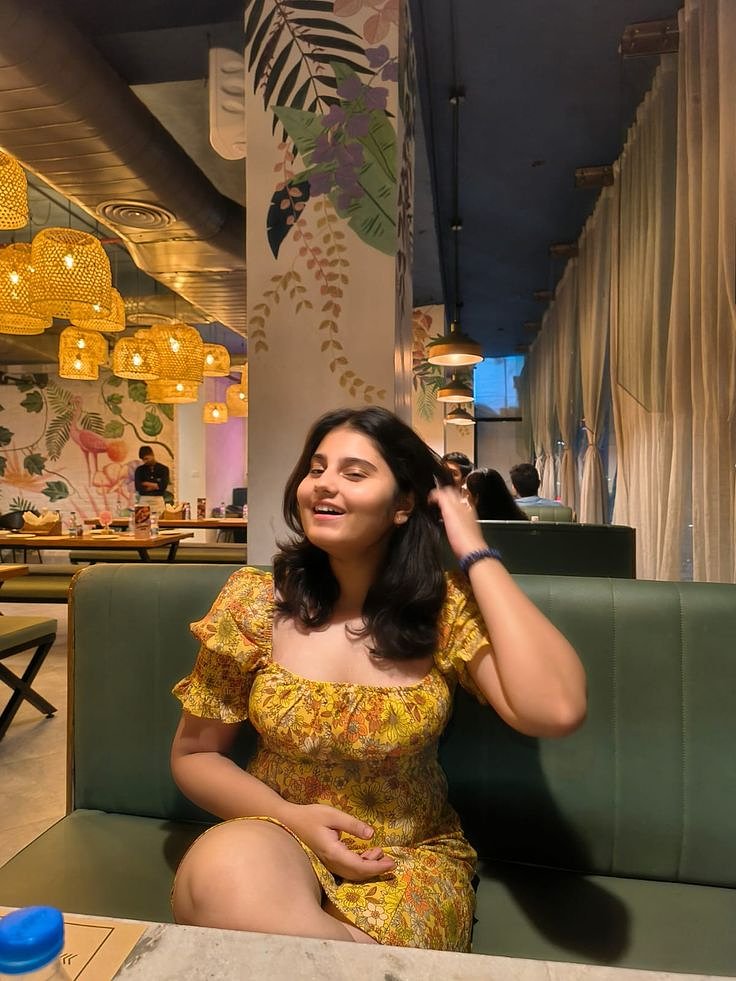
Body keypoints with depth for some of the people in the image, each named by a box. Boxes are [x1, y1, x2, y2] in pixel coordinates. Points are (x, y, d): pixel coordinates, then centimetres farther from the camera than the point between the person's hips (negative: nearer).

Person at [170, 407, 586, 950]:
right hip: (283, 835, 2)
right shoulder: (255, 601, -9)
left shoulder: (446, 609, -11)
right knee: (218, 873, -33)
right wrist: (294, 819, -16)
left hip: (411, 856, -1)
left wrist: (477, 553, -22)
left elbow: (557, 710, -28)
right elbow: (194, 754, 1)